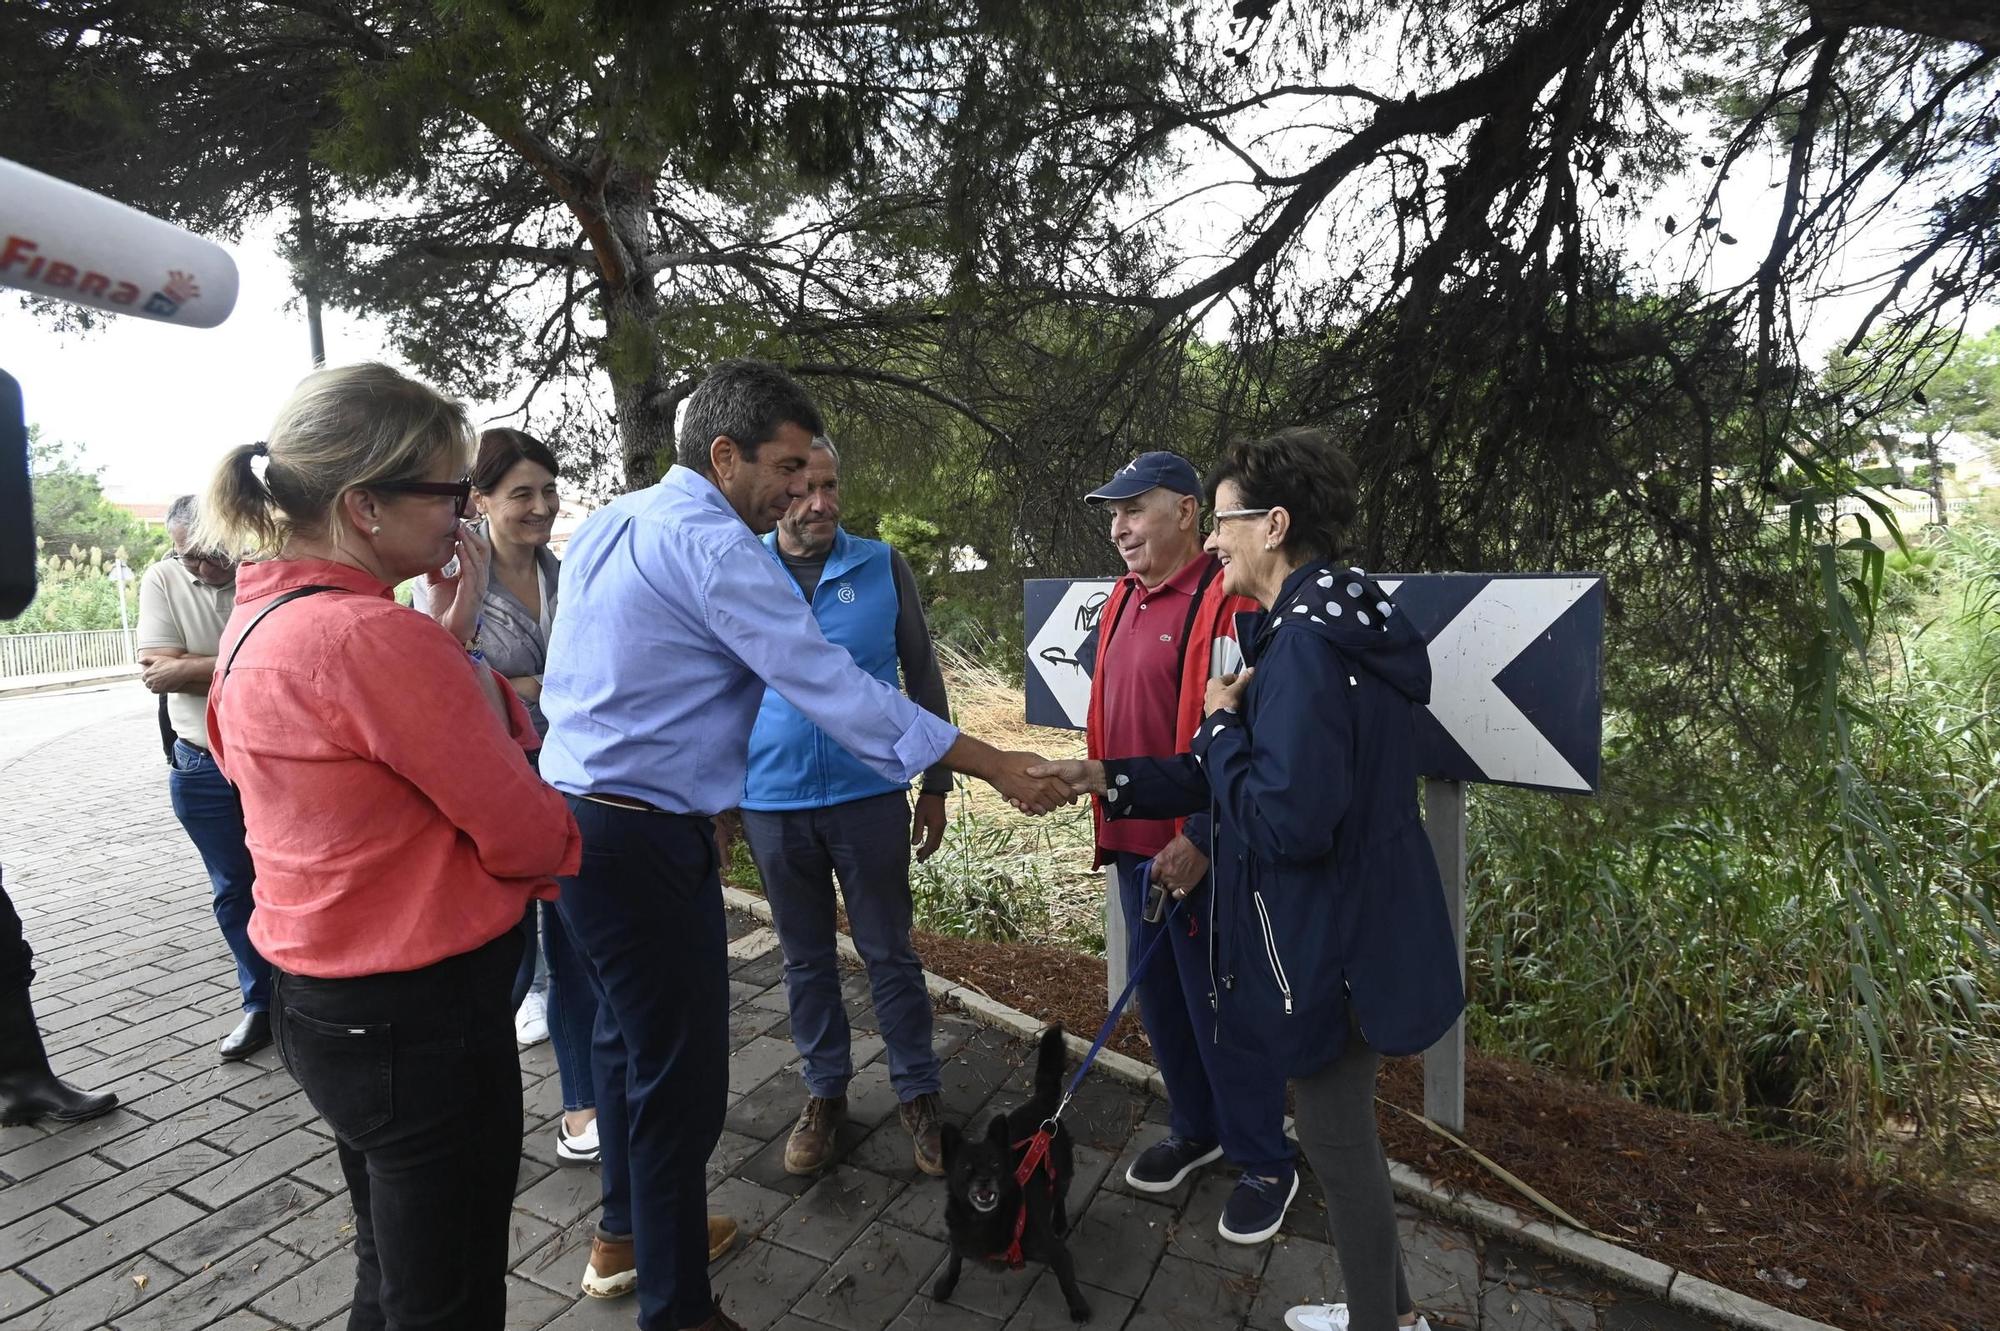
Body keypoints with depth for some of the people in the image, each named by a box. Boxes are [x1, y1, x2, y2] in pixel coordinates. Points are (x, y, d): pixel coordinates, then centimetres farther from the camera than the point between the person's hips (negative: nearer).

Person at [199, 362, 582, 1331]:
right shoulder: (375, 635, -27)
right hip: (421, 1022, -9)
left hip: (322, 1003, 9)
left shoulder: (260, 617, 3)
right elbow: (528, 838, -21)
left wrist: (450, 641, -5)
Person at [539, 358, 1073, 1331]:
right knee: (681, 1077, 3)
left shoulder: (606, 525, 11)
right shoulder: (713, 545, -18)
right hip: (644, 841, -10)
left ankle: (625, 1233, 46)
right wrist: (996, 767, -17)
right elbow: (834, 688, -22)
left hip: (571, 814, 11)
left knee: (627, 1034, 25)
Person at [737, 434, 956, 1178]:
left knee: (889, 953, 10)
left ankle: (918, 1094, 28)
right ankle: (824, 1094, 35)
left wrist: (935, 786, 3)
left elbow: (922, 678, 2)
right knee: (806, 958, 16)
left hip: (870, 796, -1)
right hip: (771, 803, 2)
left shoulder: (883, 568, -3)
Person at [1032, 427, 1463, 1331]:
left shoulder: (1304, 647, -26)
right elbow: (1255, 778, 11)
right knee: (1344, 1128, 24)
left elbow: (1286, 820, -31)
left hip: (1333, 947, -10)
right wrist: (1108, 778, 7)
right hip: (1353, 925, 10)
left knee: (1338, 1140, 12)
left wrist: (1220, 724, -16)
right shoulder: (1327, 625, 8)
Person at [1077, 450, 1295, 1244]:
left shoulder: (1228, 604, -18)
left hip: (1200, 855, -8)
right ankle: (1196, 1130, 42)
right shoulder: (1123, 600, 10)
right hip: (1136, 847, 8)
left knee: (1222, 1011, 7)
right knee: (1160, 1000, 20)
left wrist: (1201, 842, -21)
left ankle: (1265, 1166, 29)